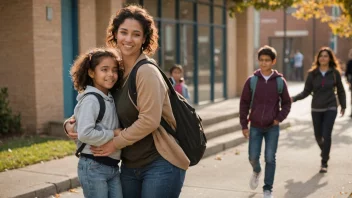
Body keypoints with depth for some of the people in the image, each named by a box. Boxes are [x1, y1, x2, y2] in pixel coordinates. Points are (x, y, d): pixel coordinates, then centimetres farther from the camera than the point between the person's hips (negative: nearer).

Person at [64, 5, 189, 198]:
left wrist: (115, 143, -13)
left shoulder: (146, 72, -15)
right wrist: (71, 123, 0)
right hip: (129, 167, 7)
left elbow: (149, 120, -22)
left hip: (160, 165, -7)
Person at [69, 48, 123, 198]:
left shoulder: (111, 99, 11)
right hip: (93, 167, -8)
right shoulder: (90, 99, -15)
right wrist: (114, 134, -17)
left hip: (112, 166, 8)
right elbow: (85, 134, -26)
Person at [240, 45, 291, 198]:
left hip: (272, 127, -1)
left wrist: (279, 118, -8)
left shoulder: (280, 81, -4)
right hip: (255, 127, 1)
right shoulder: (252, 80, -4)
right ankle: (256, 171, 38)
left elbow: (286, 103, 6)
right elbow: (244, 103, 0)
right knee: (253, 157, 3)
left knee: (270, 158, 0)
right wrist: (244, 125, -2)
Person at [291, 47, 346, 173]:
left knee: (326, 135, -11)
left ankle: (324, 163, -1)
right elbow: (306, 91, -1)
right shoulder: (312, 73, -2)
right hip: (316, 109, 2)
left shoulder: (335, 73, -3)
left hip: (330, 108, -2)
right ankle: (324, 151, 43)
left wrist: (343, 106, 12)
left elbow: (340, 90, 8)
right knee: (318, 135, 11)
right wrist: (294, 98, -15)